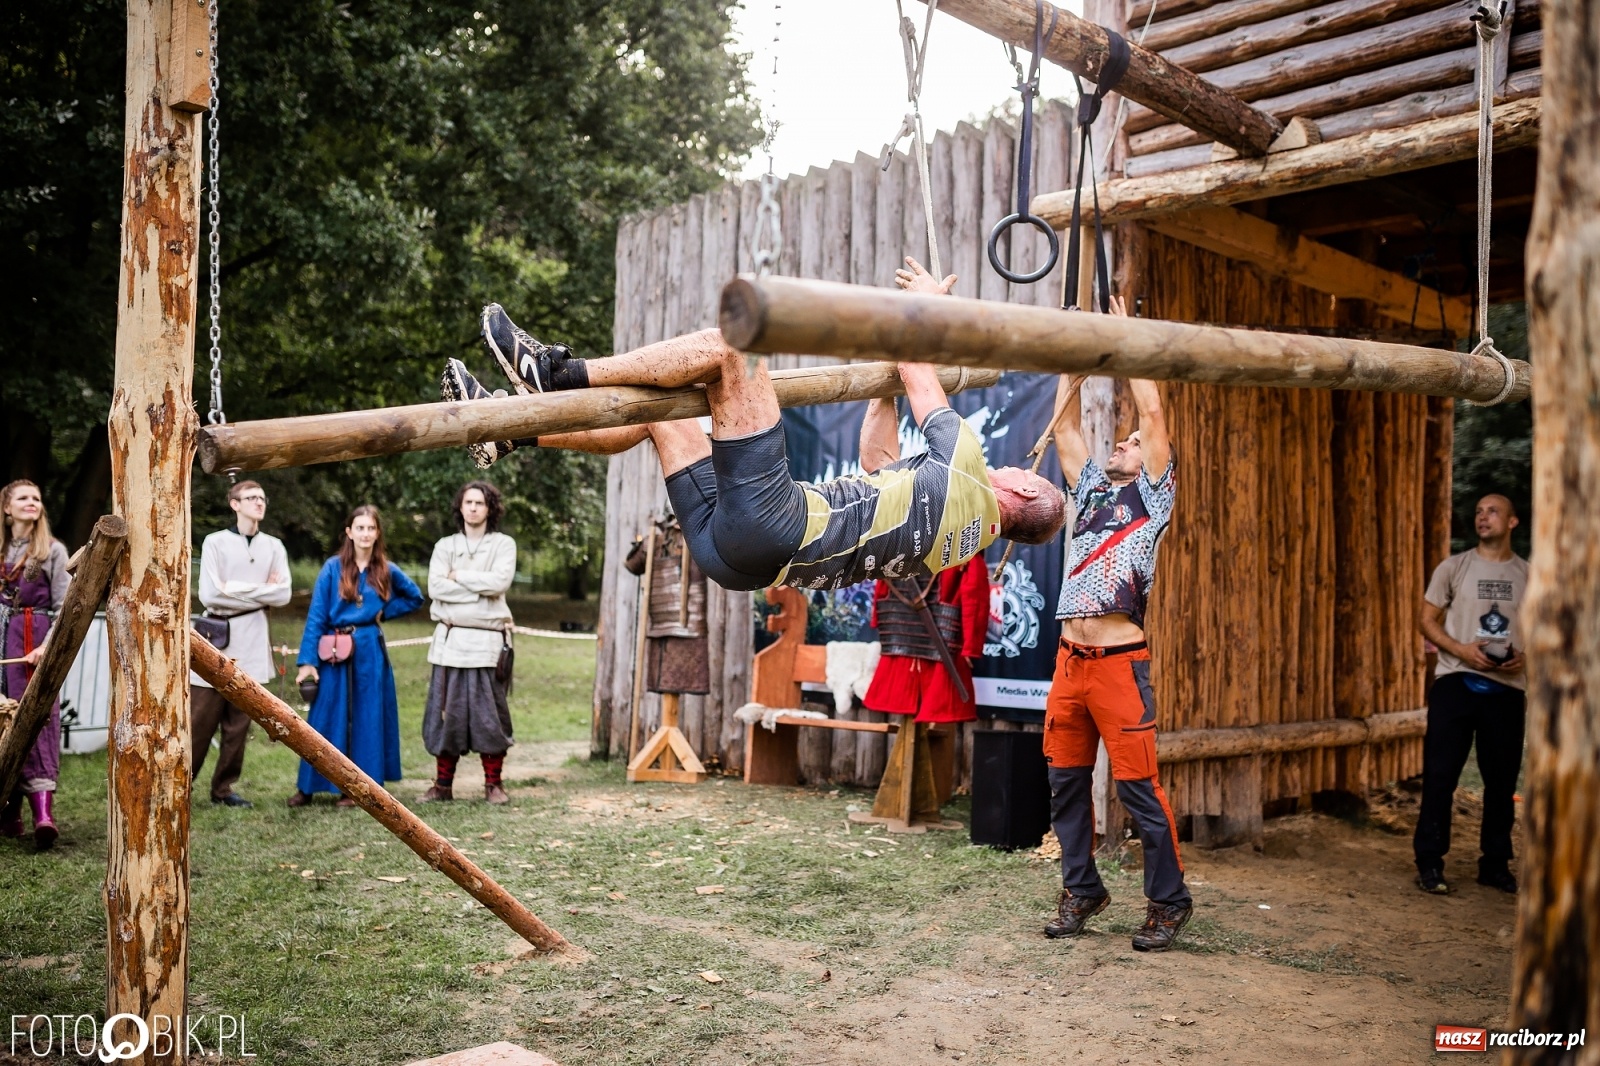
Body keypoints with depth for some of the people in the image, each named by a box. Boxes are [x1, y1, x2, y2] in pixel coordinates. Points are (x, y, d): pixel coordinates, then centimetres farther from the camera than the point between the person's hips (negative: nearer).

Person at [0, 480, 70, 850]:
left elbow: (62, 607, -1)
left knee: (37, 716, -12)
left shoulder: (53, 550, 2)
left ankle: (43, 809, -20)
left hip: (35, 640, -4)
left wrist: (48, 645, -14)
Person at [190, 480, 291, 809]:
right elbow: (210, 595, -10)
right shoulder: (215, 542, -1)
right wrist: (260, 592, -6)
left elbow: (283, 594, 0)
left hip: (252, 645, 3)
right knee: (199, 722, -2)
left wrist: (237, 589, -7)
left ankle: (224, 788, 15)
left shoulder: (273, 546, 10)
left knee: (238, 724, 6)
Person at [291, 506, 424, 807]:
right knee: (325, 719, 2)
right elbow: (316, 615, -4)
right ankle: (308, 786, 12)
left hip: (370, 652, 2)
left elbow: (415, 598, 19)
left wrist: (384, 611, 4)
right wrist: (307, 660, -10)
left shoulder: (387, 571, 4)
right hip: (335, 652, -2)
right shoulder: (333, 568, -2)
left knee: (366, 719, 5)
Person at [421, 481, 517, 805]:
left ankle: (493, 784, 8)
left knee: (489, 713, -1)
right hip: (450, 641, 2)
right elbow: (435, 587, -3)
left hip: (487, 641, -2)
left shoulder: (503, 544, 6)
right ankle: (443, 784, 13)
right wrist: (480, 590, -9)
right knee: (447, 711, 4)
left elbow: (499, 581, -13)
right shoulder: (445, 546, 12)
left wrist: (458, 576, -5)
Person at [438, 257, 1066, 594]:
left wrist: (929, 302, 27)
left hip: (772, 521, -9)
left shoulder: (966, 475, 0)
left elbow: (922, 384, 11)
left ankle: (561, 371, -8)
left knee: (728, 346, -9)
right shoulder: (958, 547, 22)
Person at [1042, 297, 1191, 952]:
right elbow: (1066, 424, 19)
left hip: (1119, 661, -6)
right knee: (1066, 785, 10)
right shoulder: (1091, 490, 20)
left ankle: (1168, 903, 8)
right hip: (1069, 659, 6)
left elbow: (1153, 413, -2)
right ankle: (1081, 891, 23)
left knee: (1140, 789, -4)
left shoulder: (1153, 496, 5)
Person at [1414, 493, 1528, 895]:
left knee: (1501, 779, 8)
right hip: (1456, 682, -2)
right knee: (1440, 773, -3)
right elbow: (1428, 620, 2)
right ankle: (1429, 862, 5)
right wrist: (1460, 650, -14)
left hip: (1506, 688, 2)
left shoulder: (1528, 575, 7)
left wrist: (1525, 656, -8)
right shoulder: (1453, 568, 2)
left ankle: (1495, 864, 20)